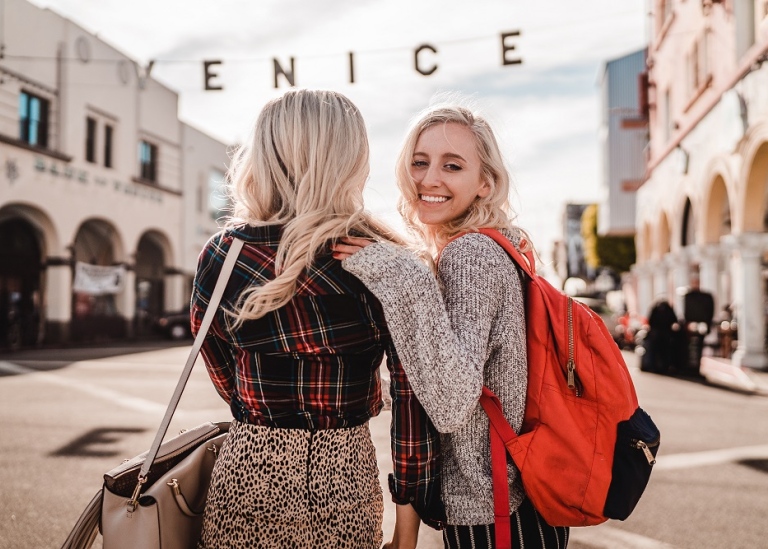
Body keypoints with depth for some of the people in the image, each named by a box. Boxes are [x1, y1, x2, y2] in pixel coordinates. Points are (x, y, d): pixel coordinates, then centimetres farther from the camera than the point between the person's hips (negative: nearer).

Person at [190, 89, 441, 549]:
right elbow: (413, 393, -11)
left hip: (250, 480, 1)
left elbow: (226, 378, 4)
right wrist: (409, 509, -1)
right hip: (346, 482, -1)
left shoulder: (221, 254, -7)